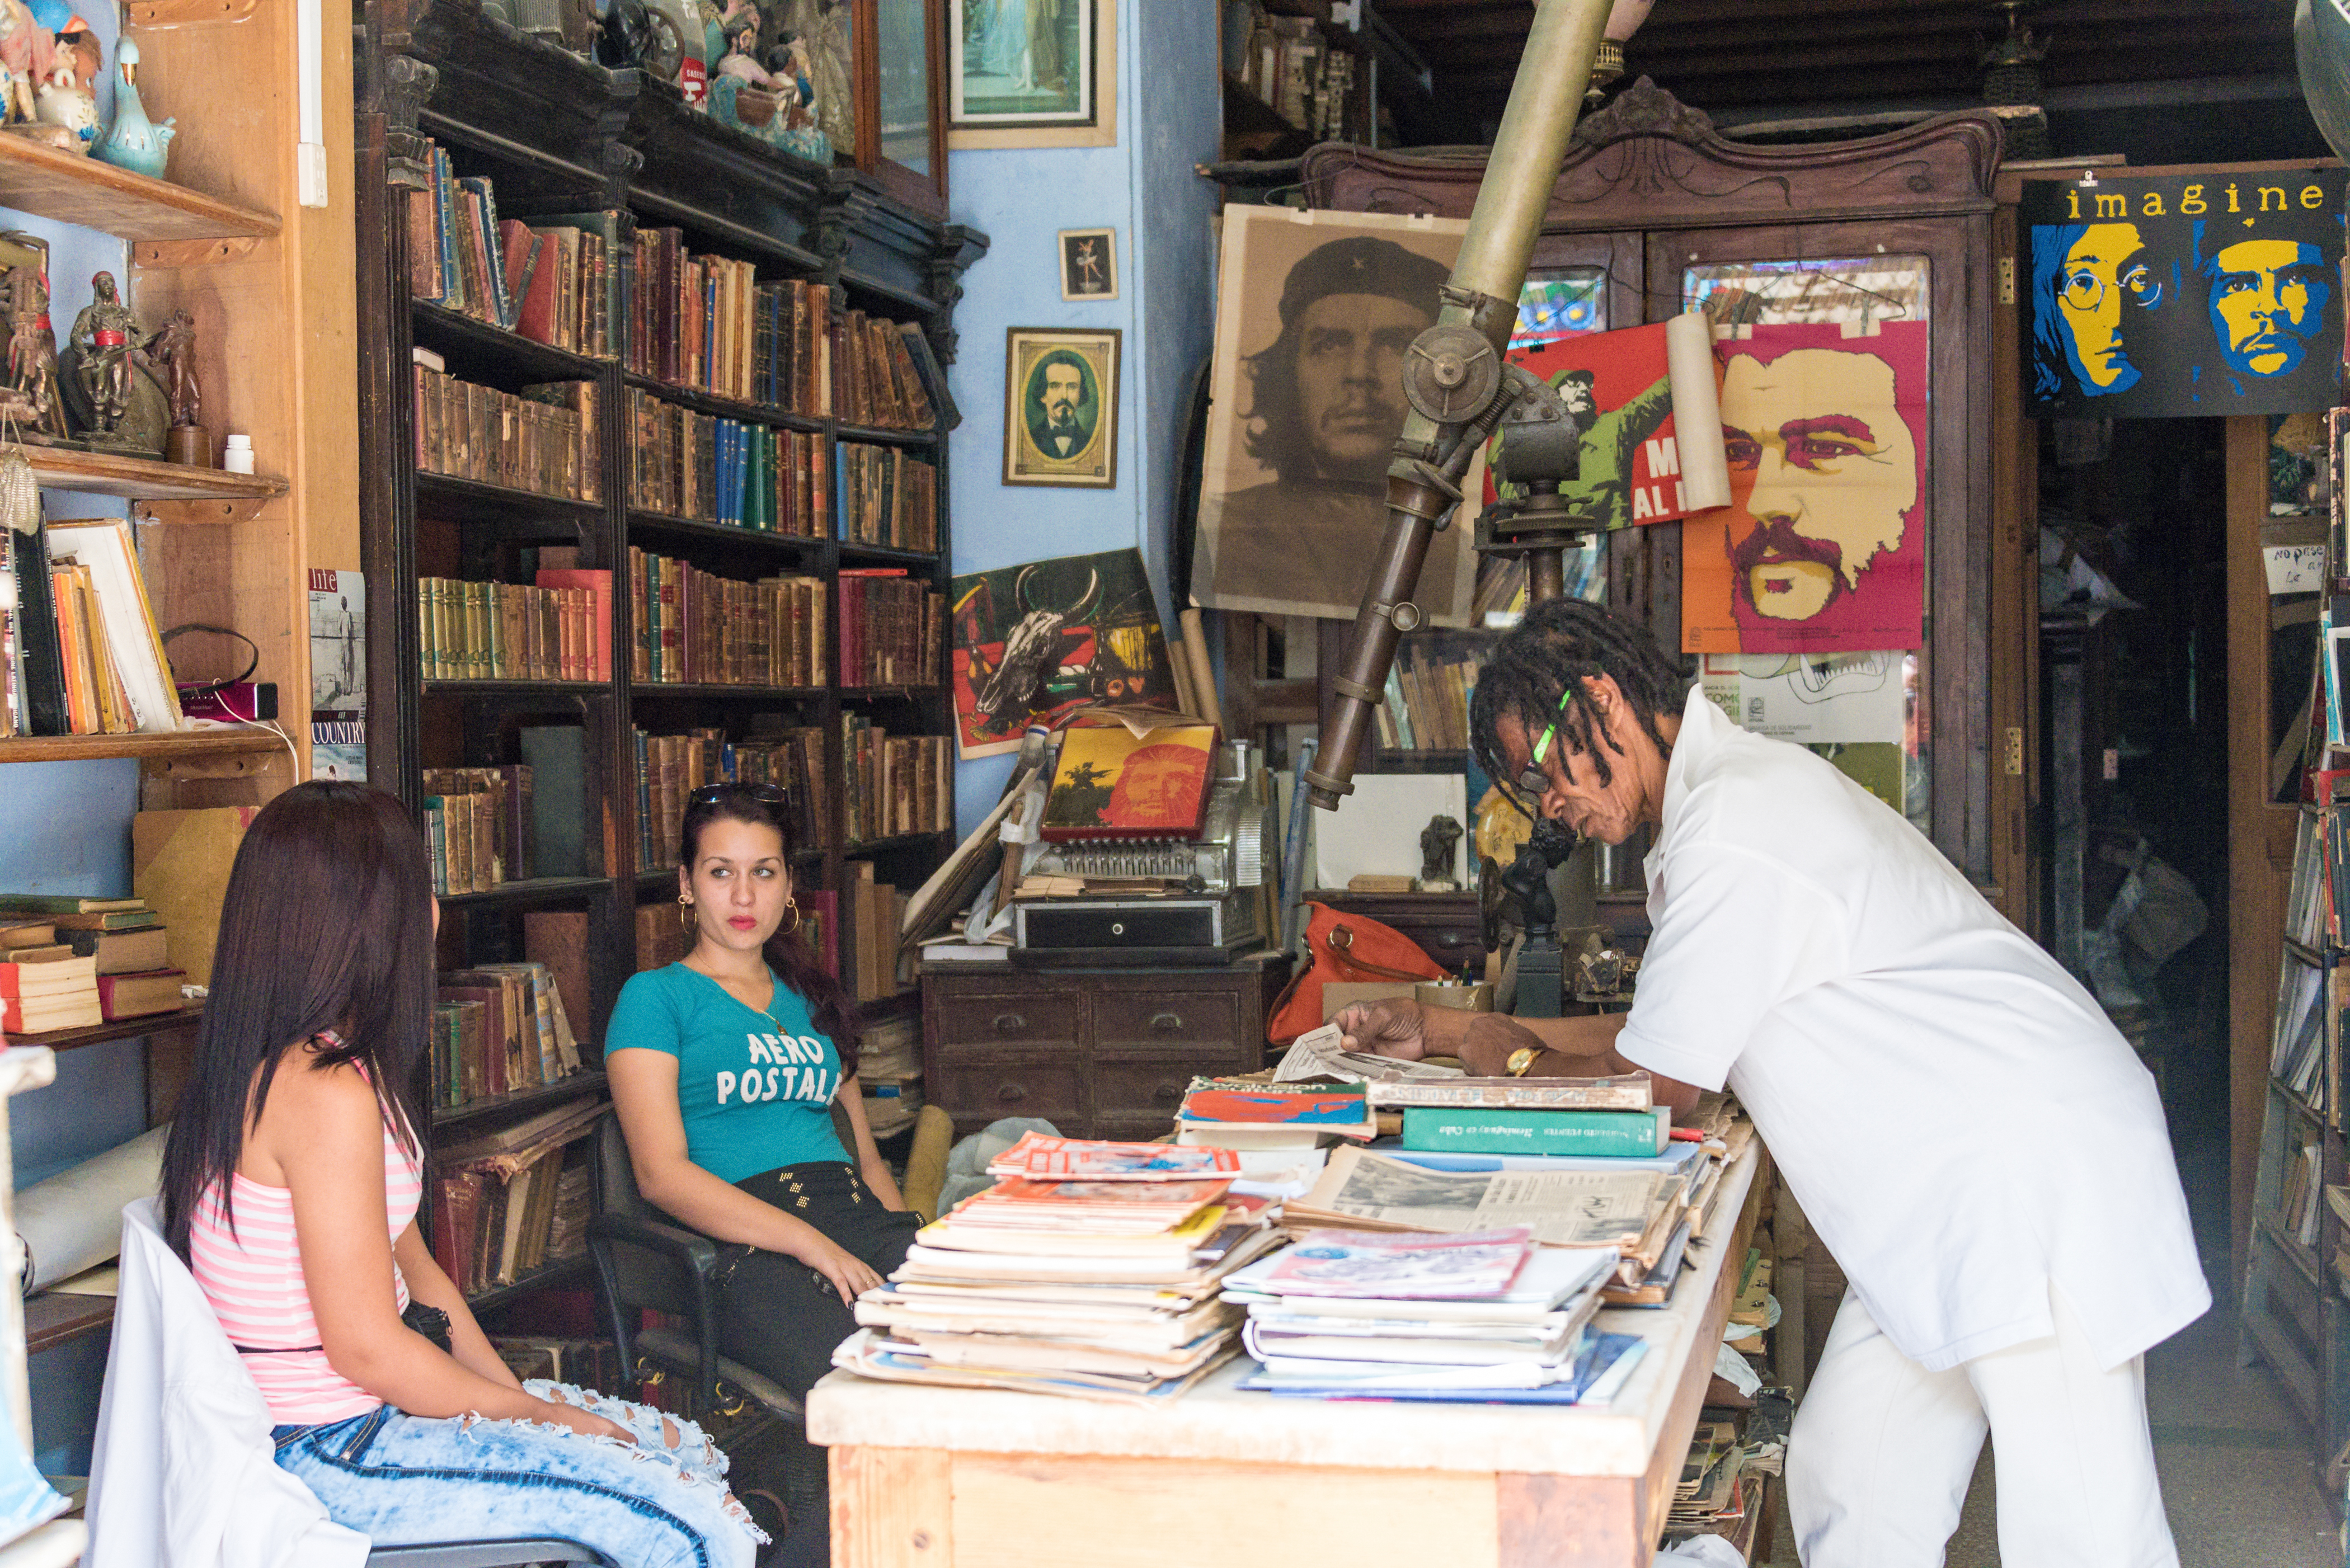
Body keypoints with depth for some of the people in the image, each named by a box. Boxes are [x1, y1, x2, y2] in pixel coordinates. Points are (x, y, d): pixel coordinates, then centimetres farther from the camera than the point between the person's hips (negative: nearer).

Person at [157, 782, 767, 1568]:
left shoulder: (314, 1067, 11)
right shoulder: (326, 1094, -23)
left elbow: (413, 1269, 14)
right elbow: (369, 1348, -22)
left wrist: (523, 1398, 6)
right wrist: (540, 1414, -9)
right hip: (331, 1454, -10)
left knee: (687, 1448, 11)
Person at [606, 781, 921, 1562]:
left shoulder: (810, 999, 28)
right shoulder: (656, 998, 9)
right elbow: (663, 1174, -3)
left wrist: (907, 1236, 4)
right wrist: (814, 1244, -14)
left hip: (861, 1223, 6)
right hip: (744, 1250, -6)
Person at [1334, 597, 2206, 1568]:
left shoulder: (1730, 833, -19)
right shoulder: (1736, 793, 15)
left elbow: (1656, 1082, -12)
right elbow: (1666, 1034, 22)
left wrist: (1508, 1057, 7)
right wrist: (1443, 1029, 19)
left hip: (2044, 1183, -11)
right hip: (1952, 1194, 11)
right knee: (1845, 1488, 11)